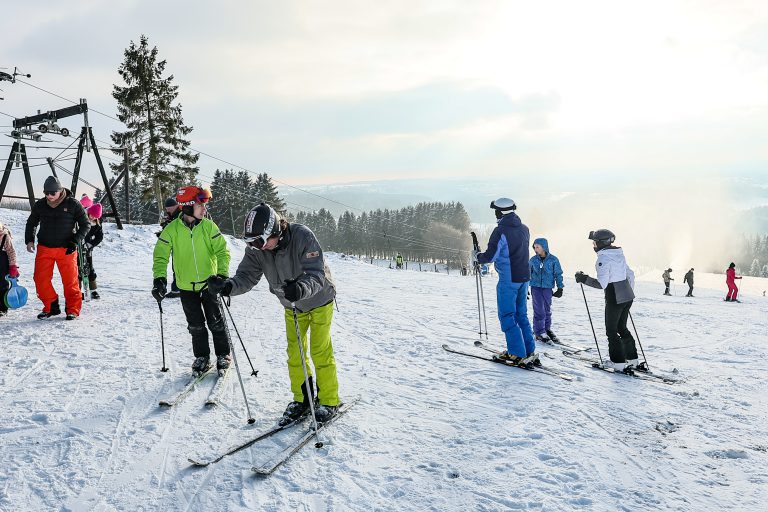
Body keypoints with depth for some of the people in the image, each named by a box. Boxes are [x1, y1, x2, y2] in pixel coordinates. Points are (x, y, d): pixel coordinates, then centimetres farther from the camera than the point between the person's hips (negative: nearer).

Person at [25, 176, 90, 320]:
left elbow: (85, 225, -1)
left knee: (70, 281, -3)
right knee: (41, 279, 0)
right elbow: (31, 223, 20)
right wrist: (29, 240, 5)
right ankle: (51, 307, 16)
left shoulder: (73, 204, -6)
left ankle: (73, 309, 12)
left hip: (66, 249, -3)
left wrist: (76, 241, -13)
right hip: (44, 248, 4)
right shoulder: (40, 205, 4)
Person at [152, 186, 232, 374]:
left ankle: (223, 355, 23)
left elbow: (222, 251, -7)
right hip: (186, 286, 0)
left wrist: (222, 274, -20)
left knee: (216, 322, 5)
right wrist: (159, 278, -18)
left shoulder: (208, 226, -8)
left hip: (209, 283, 0)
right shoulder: (172, 229, -9)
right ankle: (202, 357, 26)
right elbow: (160, 255, -5)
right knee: (196, 325, 9)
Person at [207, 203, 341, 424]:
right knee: (294, 354, 9)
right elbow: (246, 276, -20)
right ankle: (302, 399, 25)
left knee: (320, 353, -2)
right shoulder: (256, 248, -17)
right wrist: (227, 286, -41)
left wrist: (300, 288, -58)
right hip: (292, 306, 5)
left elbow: (316, 273, -37)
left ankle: (329, 401, 14)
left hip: (319, 301, -5)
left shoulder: (302, 236, -33)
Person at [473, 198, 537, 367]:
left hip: (508, 279, -8)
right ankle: (530, 352, 17)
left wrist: (476, 256, 4)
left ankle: (517, 354, 1)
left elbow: (490, 257, -16)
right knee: (521, 314, 16)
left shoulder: (500, 231, -15)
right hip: (524, 277, 8)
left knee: (507, 316, 1)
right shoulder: (524, 229, 8)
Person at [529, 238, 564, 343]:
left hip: (547, 288, 0)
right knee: (539, 310, -5)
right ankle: (539, 332, 3)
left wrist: (560, 288, 1)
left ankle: (547, 329, 27)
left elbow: (558, 274, 3)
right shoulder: (533, 260, 0)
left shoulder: (553, 260, -4)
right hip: (536, 287, 0)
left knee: (547, 309, 10)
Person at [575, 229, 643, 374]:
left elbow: (602, 284, -22)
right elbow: (630, 274, 17)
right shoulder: (619, 254, 9)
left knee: (611, 330, 5)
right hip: (628, 296, 8)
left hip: (614, 299, -8)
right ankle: (632, 360, 25)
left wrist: (584, 279, -12)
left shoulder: (603, 258, -17)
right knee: (621, 327, 20)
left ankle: (619, 363, 7)